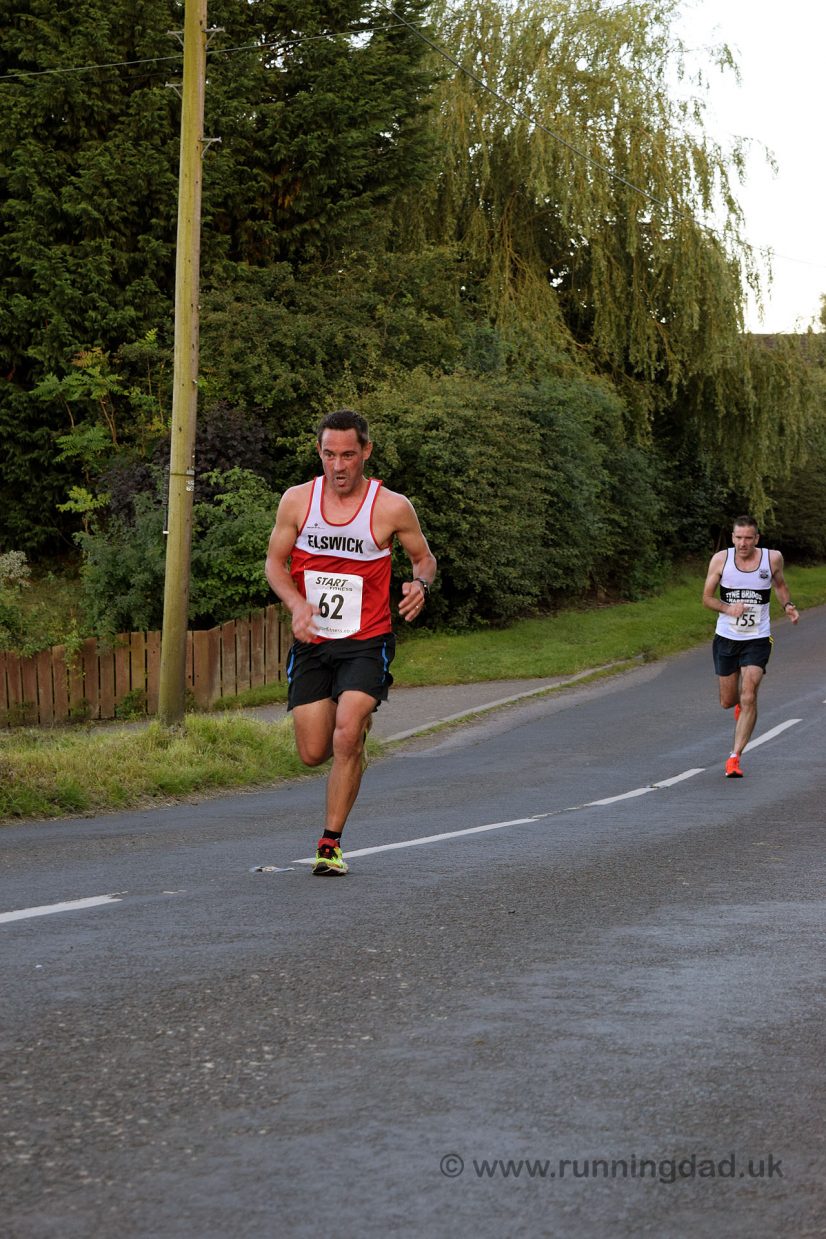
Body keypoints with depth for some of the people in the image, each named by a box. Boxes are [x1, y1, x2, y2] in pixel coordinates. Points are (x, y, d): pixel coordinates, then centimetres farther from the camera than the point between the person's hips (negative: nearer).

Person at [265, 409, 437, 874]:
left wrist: (421, 584, -17)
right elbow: (275, 561, 7)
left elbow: (424, 558, 7)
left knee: (347, 737, -22)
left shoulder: (392, 508, -8)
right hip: (312, 643, 3)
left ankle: (331, 842, -9)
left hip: (367, 642, -3)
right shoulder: (297, 500, -2)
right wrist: (297, 604, -12)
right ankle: (360, 724, 40)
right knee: (313, 753, 3)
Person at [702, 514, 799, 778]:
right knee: (728, 702, 11)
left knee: (748, 698, -16)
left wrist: (787, 605, -4)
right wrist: (728, 608, -20)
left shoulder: (772, 558, -6)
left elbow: (779, 584, 15)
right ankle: (741, 702, 50)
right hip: (726, 637, 1)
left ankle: (735, 757, -10)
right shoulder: (721, 559, -8)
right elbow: (707, 597, -1)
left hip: (757, 640, -1)